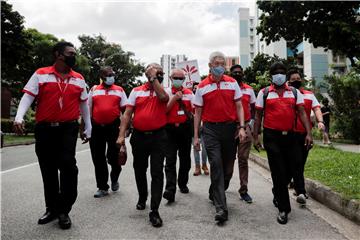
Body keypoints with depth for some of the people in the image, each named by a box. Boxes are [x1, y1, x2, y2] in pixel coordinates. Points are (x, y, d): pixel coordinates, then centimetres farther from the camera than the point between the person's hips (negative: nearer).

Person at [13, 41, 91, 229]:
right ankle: (52, 208, 24)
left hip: (68, 129, 0)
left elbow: (84, 104, 14)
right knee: (48, 170, 8)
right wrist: (19, 117, -21)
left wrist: (88, 128, 14)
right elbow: (28, 97, -5)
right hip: (44, 129, 0)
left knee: (68, 166, -13)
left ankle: (64, 211, 2)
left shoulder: (79, 79, 10)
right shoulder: (40, 75, 3)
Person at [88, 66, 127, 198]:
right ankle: (102, 187, 19)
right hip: (97, 127, 2)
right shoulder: (93, 90, 9)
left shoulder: (119, 90, 6)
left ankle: (114, 178, 30)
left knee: (113, 157, -3)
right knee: (98, 159, 6)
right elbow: (88, 109, 12)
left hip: (114, 127, -2)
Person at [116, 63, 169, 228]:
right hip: (139, 136, 3)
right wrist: (121, 135, -4)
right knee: (139, 170, 17)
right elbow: (127, 113, 4)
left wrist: (154, 79, -13)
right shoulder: (136, 91, 8)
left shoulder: (164, 90, 4)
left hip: (158, 136, -2)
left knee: (157, 173, -5)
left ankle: (154, 211, 1)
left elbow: (163, 97, -22)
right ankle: (142, 198, 41)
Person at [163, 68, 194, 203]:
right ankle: (170, 190, -12)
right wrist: (174, 98, -12)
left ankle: (183, 184, 28)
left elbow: (194, 110, 14)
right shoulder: (166, 93, 4)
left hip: (185, 128, 3)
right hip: (170, 128, -3)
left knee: (185, 158, 11)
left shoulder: (189, 93, 10)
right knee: (170, 160, -9)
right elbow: (163, 110, -7)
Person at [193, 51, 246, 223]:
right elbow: (198, 113, 6)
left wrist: (242, 127, -6)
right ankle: (221, 207, -6)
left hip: (230, 128, 2)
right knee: (216, 164, -10)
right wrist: (196, 136, 3)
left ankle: (214, 193, 35)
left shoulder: (232, 83, 7)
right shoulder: (202, 87, 4)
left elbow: (239, 106, 7)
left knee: (228, 166, 10)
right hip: (210, 130, -2)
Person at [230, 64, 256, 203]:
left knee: (243, 159, 3)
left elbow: (253, 108, 16)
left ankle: (243, 190, 9)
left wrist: (251, 122, 4)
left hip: (245, 126, 2)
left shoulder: (249, 90, 11)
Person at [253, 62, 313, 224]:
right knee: (278, 172, -2)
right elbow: (258, 116, 4)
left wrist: (308, 133, -8)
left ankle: (277, 192, 39)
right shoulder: (264, 93, 3)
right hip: (272, 136, -3)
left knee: (290, 169, 9)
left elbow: (302, 113, 3)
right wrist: (255, 136, -2)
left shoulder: (295, 92, 9)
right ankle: (283, 209, 8)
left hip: (290, 136, 3)